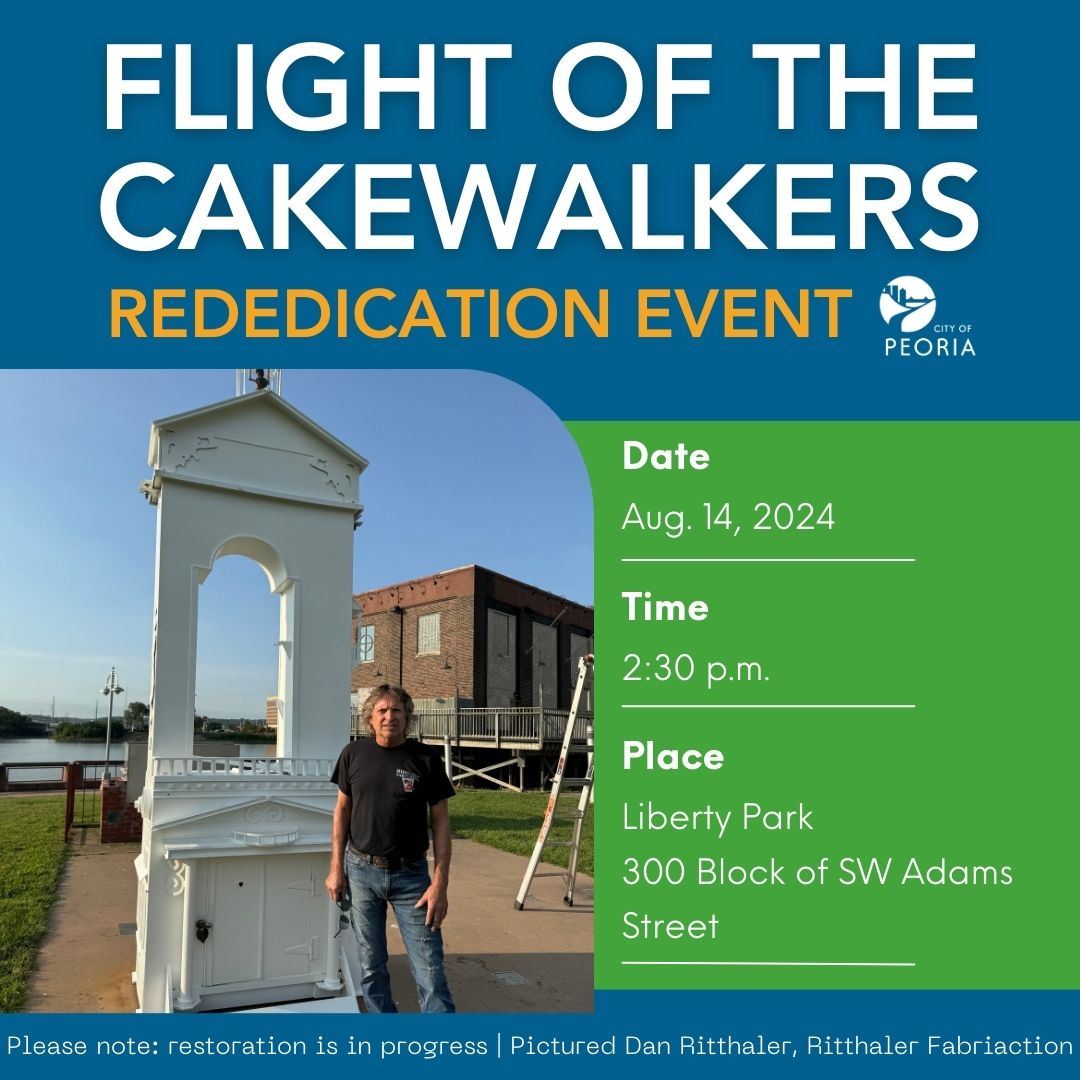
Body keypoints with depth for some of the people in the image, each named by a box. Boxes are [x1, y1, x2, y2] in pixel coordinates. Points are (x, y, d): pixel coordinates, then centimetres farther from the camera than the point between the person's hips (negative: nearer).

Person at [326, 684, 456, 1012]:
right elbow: (342, 809, 10)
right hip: (362, 871, 2)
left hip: (411, 875, -2)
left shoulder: (426, 759, -6)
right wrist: (336, 868, 6)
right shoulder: (354, 754, 0)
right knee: (371, 965, 13)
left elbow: (441, 822, -4)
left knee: (429, 969, -4)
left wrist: (439, 883, -9)